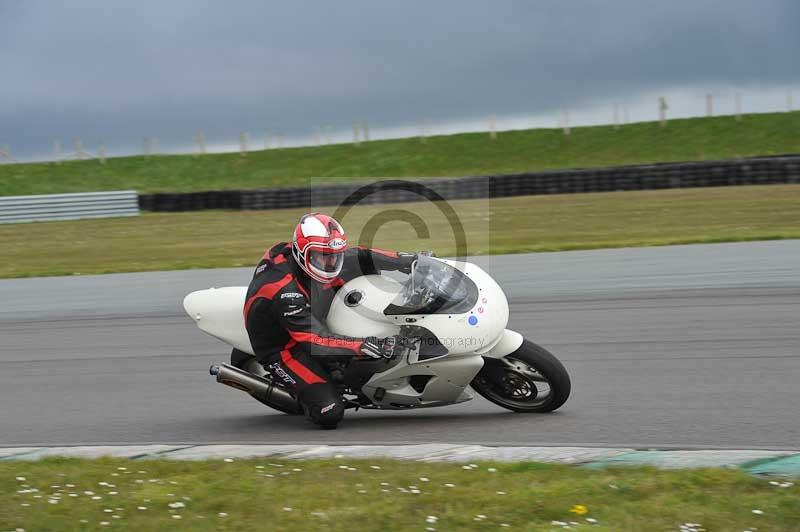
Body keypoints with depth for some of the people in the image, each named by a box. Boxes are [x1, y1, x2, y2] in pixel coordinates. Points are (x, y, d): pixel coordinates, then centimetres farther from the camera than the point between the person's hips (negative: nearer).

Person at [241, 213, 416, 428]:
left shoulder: (320, 257, -13)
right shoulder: (283, 290, -36)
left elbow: (361, 258, 1)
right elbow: (316, 341, -35)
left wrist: (410, 260, -6)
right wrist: (368, 346, -42)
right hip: (283, 348, -8)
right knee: (330, 414, -22)